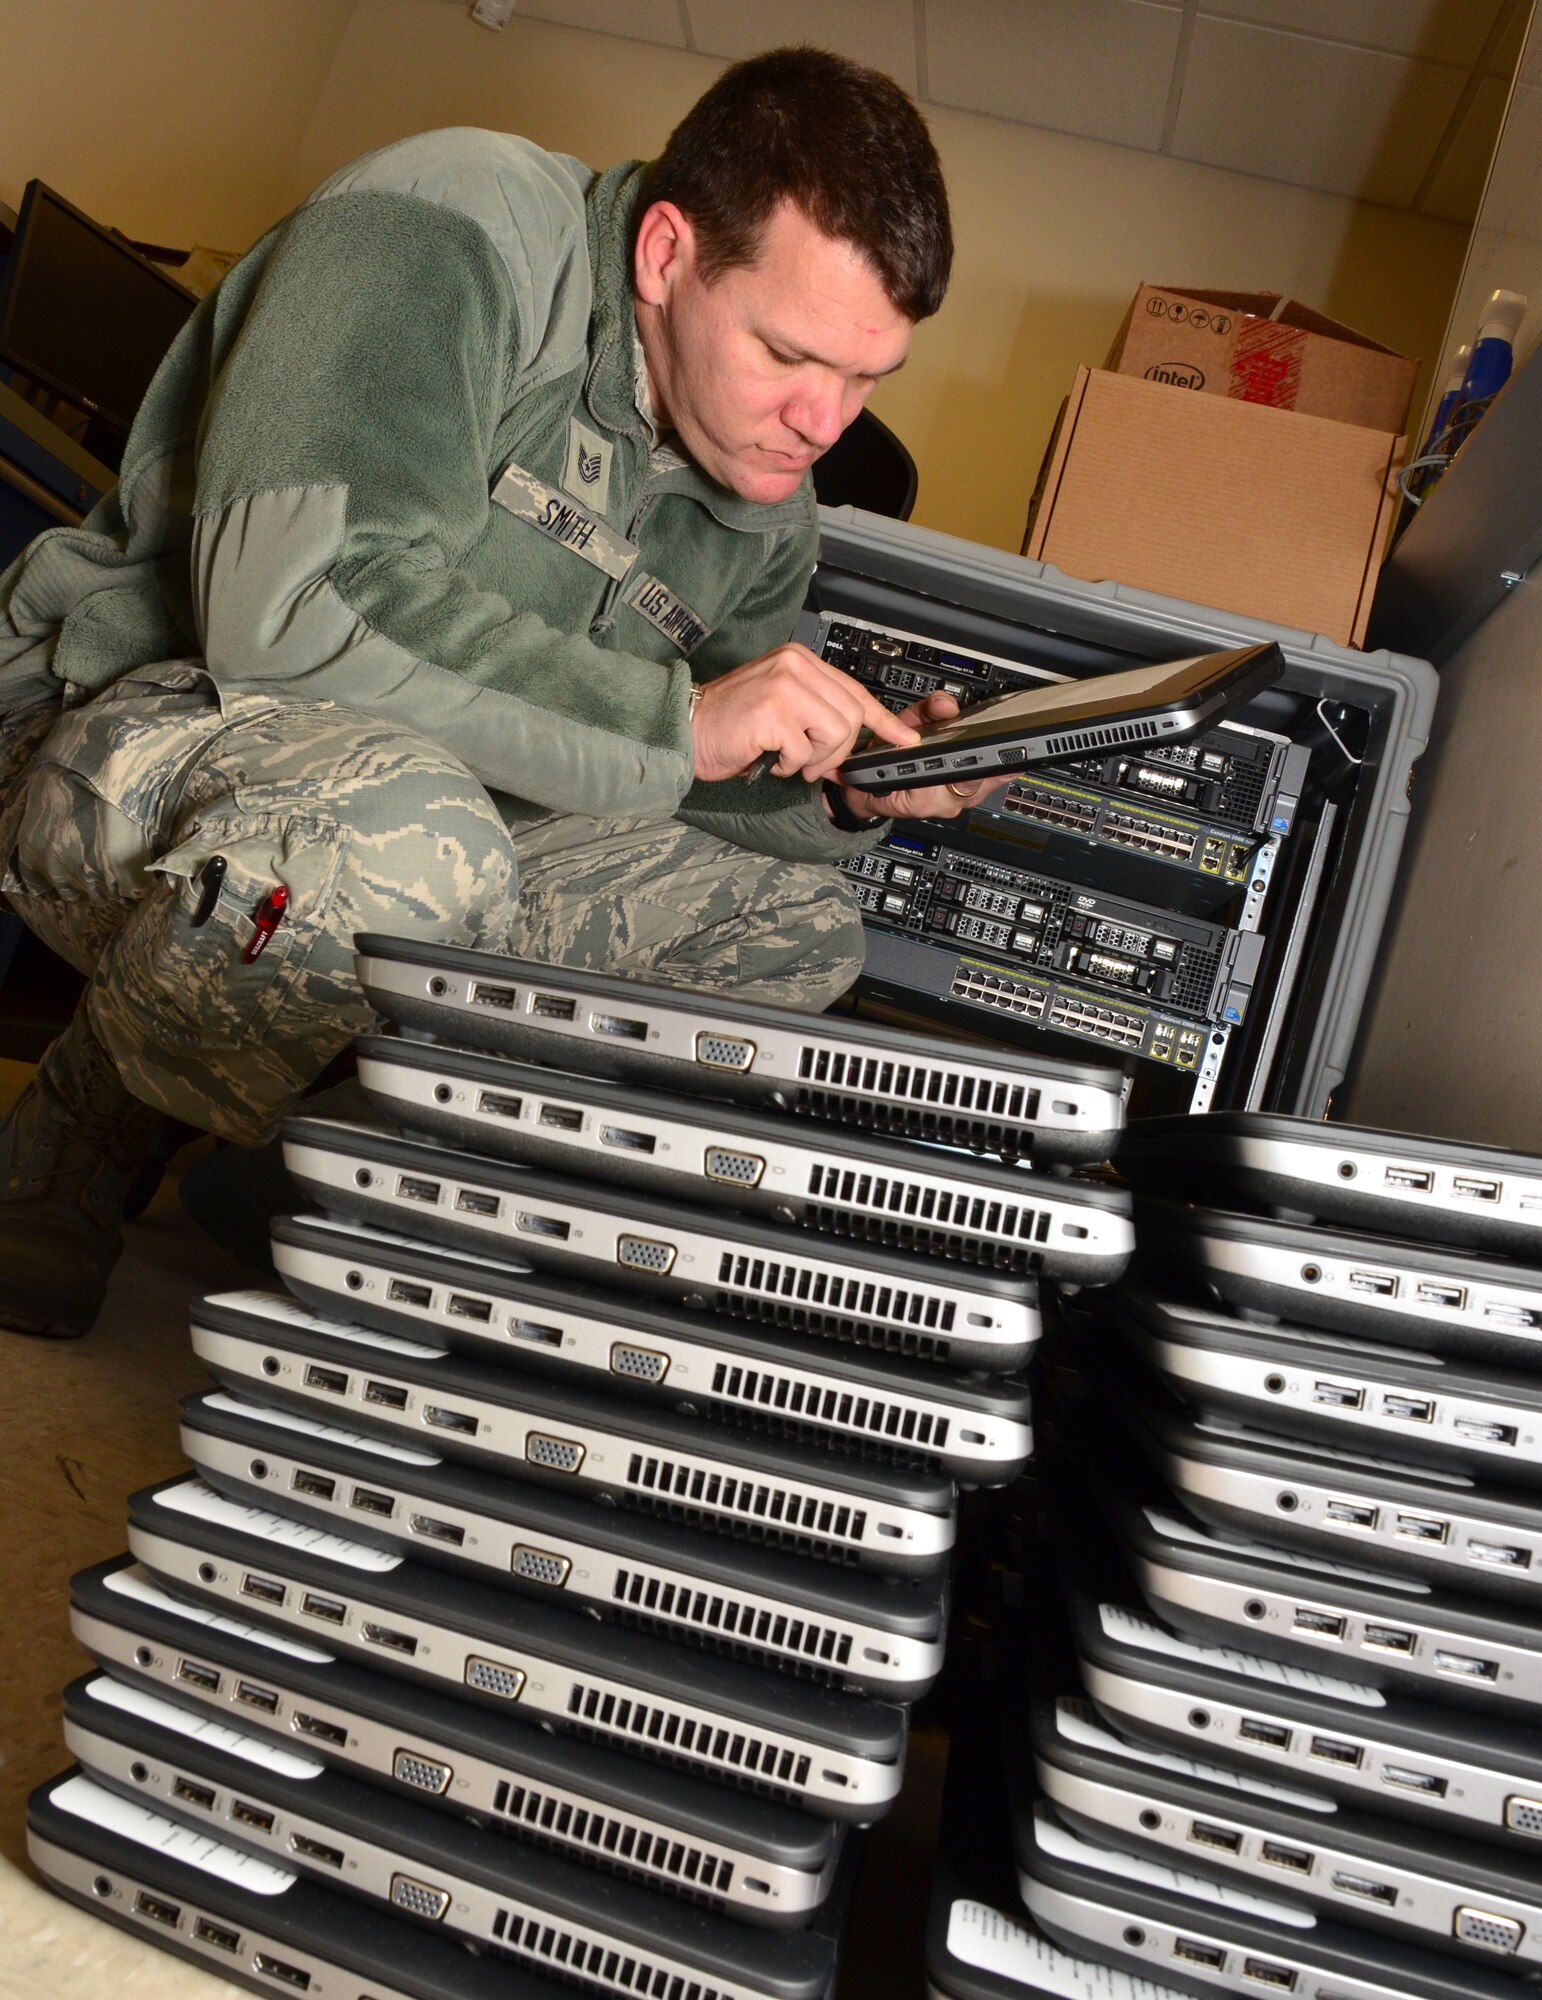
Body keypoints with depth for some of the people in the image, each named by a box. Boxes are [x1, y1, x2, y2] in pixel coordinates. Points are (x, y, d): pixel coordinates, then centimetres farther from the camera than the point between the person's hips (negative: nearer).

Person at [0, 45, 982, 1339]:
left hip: (428, 816, 7)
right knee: (402, 843, -40)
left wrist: (856, 795, -11)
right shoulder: (458, 235, -17)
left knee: (802, 932, -1)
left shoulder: (764, 519, 5)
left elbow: (659, 814, 10)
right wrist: (674, 721, -27)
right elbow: (290, 596, -30)